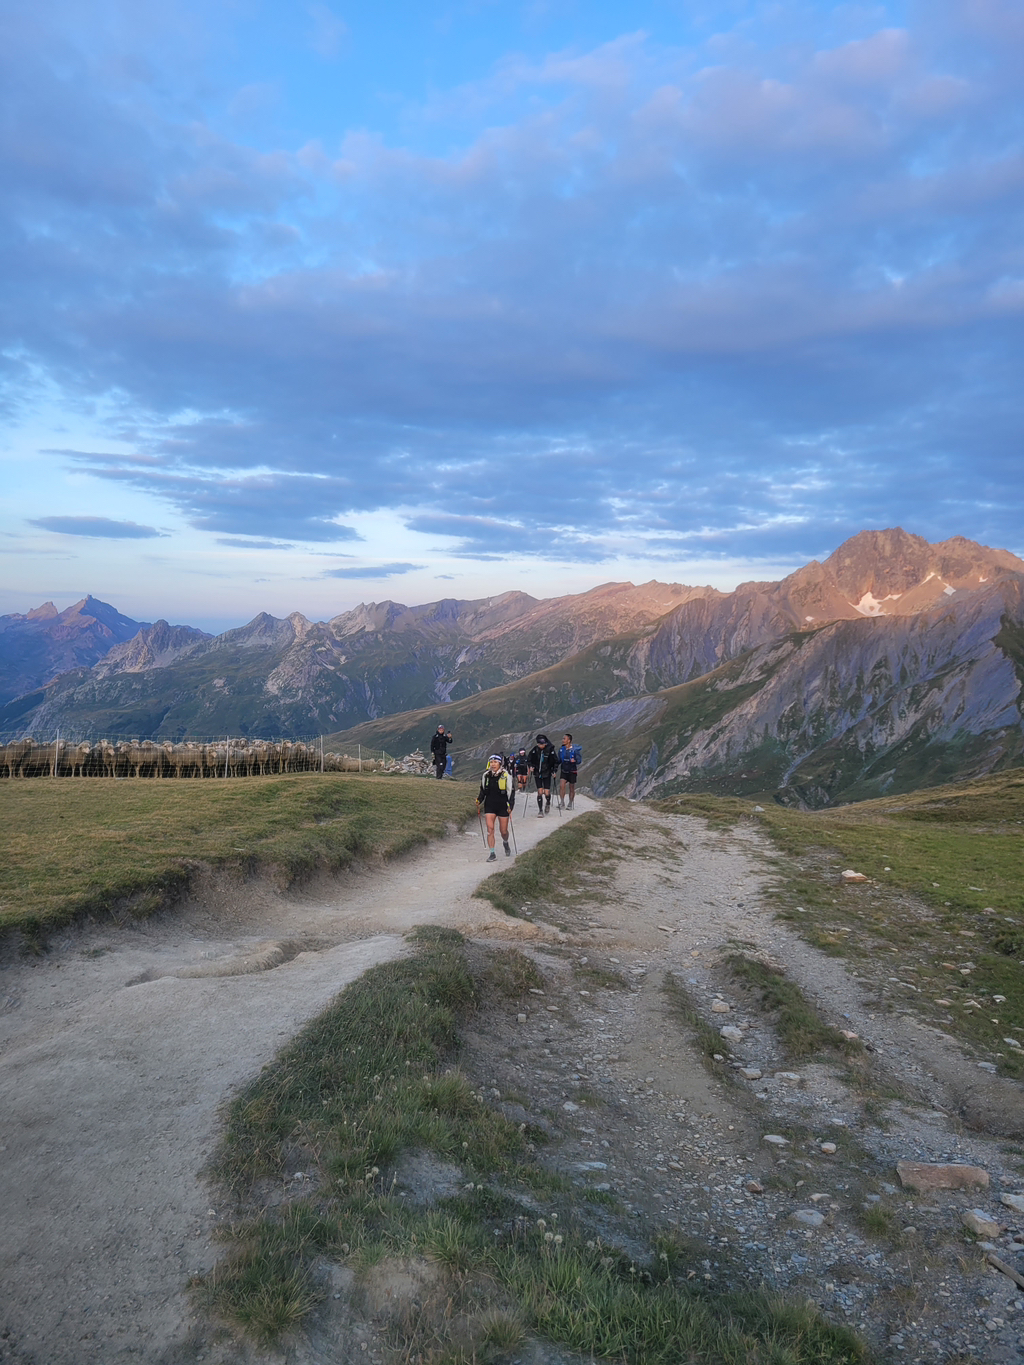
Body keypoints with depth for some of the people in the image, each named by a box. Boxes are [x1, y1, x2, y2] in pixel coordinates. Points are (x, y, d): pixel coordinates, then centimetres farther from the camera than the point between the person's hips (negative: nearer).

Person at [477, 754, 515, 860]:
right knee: (490, 829, -10)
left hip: (503, 806, -2)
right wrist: (479, 800, 3)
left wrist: (510, 805, -11)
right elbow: (483, 790, 16)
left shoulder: (506, 776, -8)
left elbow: (511, 791, -4)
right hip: (489, 805, 2)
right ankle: (492, 853, -4)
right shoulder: (486, 775, 2)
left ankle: (505, 843, 40)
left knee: (503, 831, 7)